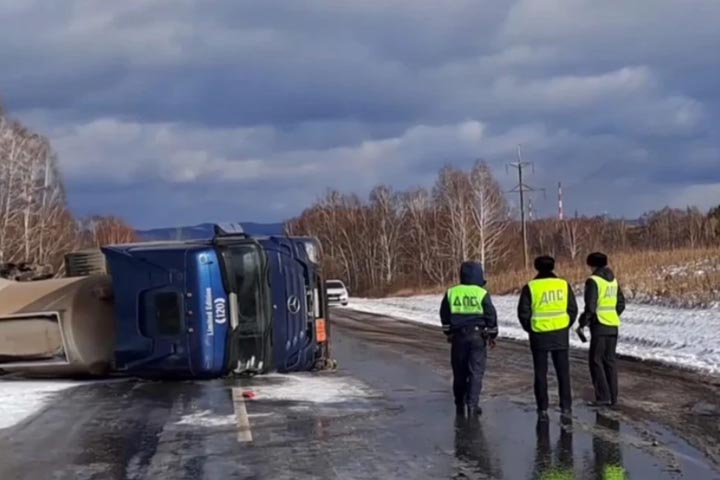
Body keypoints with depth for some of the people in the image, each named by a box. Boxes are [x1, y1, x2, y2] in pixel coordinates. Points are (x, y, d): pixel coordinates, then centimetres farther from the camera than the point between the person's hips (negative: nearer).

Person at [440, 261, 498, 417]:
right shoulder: (482, 293, -7)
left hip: (458, 336, 3)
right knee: (476, 371, 1)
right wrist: (492, 335, 9)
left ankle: (459, 405, 19)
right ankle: (472, 405, -6)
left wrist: (448, 332, 25)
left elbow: (444, 316, 11)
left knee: (459, 372, 12)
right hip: (477, 336, -3)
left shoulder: (451, 292, 2)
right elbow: (491, 316, -4)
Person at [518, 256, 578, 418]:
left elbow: (523, 312, -6)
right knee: (563, 371, 11)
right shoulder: (563, 284, 0)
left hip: (539, 334, -1)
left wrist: (530, 329, 8)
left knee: (541, 373, 7)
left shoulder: (530, 287, -6)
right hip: (560, 334, 1)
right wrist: (566, 325, 13)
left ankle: (542, 408, 8)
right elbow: (573, 309, 2)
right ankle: (566, 406, 11)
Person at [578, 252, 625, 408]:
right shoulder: (613, 280, 12)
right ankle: (613, 398, 11)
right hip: (613, 326, 7)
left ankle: (603, 397, -4)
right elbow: (621, 304, 16)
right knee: (609, 361, 11)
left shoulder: (593, 281, -11)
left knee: (596, 360, 0)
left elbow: (590, 306, -17)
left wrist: (582, 324, -7)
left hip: (599, 326, -7)